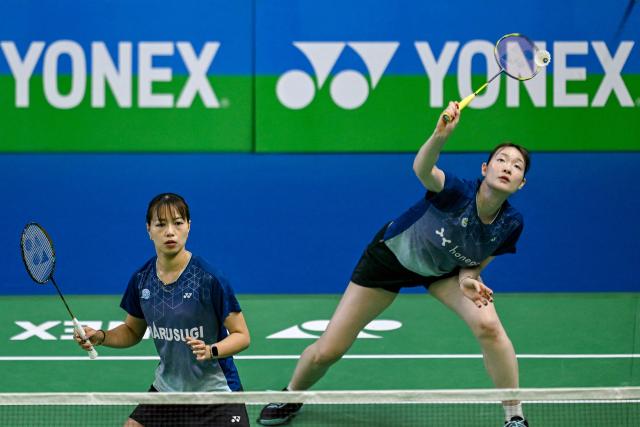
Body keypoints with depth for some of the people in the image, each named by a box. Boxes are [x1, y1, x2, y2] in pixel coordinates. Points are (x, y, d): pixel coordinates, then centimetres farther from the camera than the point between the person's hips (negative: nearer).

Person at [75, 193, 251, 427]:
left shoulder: (209, 279, -18)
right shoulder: (141, 280, -2)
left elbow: (241, 335, -13)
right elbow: (132, 331, 14)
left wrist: (210, 351, -30)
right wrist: (100, 336, -4)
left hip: (214, 391, -4)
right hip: (166, 388, 5)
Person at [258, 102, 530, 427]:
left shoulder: (511, 224, -21)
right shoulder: (457, 192, -36)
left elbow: (477, 262, -2)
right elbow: (423, 170, -59)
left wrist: (468, 277, -24)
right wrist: (440, 136, -78)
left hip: (446, 269, 3)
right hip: (392, 254, -3)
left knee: (487, 325, -27)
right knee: (326, 351, 1)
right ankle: (292, 396, 36)